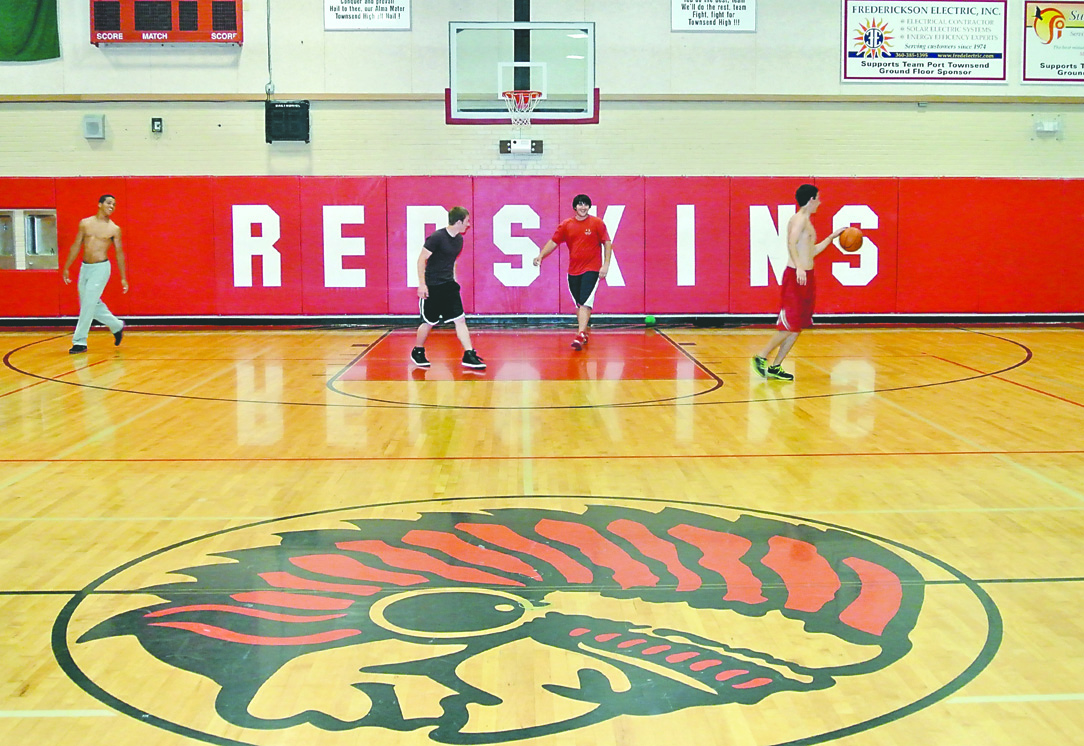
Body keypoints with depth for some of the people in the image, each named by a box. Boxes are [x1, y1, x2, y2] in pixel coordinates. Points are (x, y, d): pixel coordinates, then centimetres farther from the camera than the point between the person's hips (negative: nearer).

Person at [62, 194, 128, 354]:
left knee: (88, 305, -8)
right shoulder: (85, 223, 6)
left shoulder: (114, 229, -2)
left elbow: (119, 253, 3)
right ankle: (117, 326, 31)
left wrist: (123, 278, 2)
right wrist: (66, 268, 9)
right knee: (92, 304, 11)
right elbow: (76, 246, 10)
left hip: (101, 268, -4)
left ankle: (79, 342, -2)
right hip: (85, 267, 4)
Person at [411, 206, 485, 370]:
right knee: (429, 322, 4)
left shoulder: (459, 239, 7)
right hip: (432, 287, -6)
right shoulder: (437, 237, -16)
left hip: (449, 285, 6)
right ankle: (418, 352, 25)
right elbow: (421, 259, -13)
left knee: (460, 319, -3)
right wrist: (422, 283, -16)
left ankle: (469, 355, -3)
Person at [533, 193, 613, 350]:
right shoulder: (566, 225, 6)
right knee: (578, 304, 10)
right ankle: (584, 333, 23)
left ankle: (580, 336, -24)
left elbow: (607, 243, 0)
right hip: (573, 271, 4)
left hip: (592, 269, -4)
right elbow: (553, 242, 8)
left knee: (585, 303, -16)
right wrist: (540, 256, -6)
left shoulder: (597, 223, -1)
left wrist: (606, 264, -9)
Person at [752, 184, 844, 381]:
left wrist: (832, 237, 30)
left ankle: (775, 367, 11)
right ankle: (761, 358, 1)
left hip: (806, 276, 10)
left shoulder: (806, 221, 21)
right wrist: (799, 267, -39)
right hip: (796, 276, -10)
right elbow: (791, 243, -26)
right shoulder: (799, 219, -10)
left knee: (797, 327, 8)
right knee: (790, 325, -9)